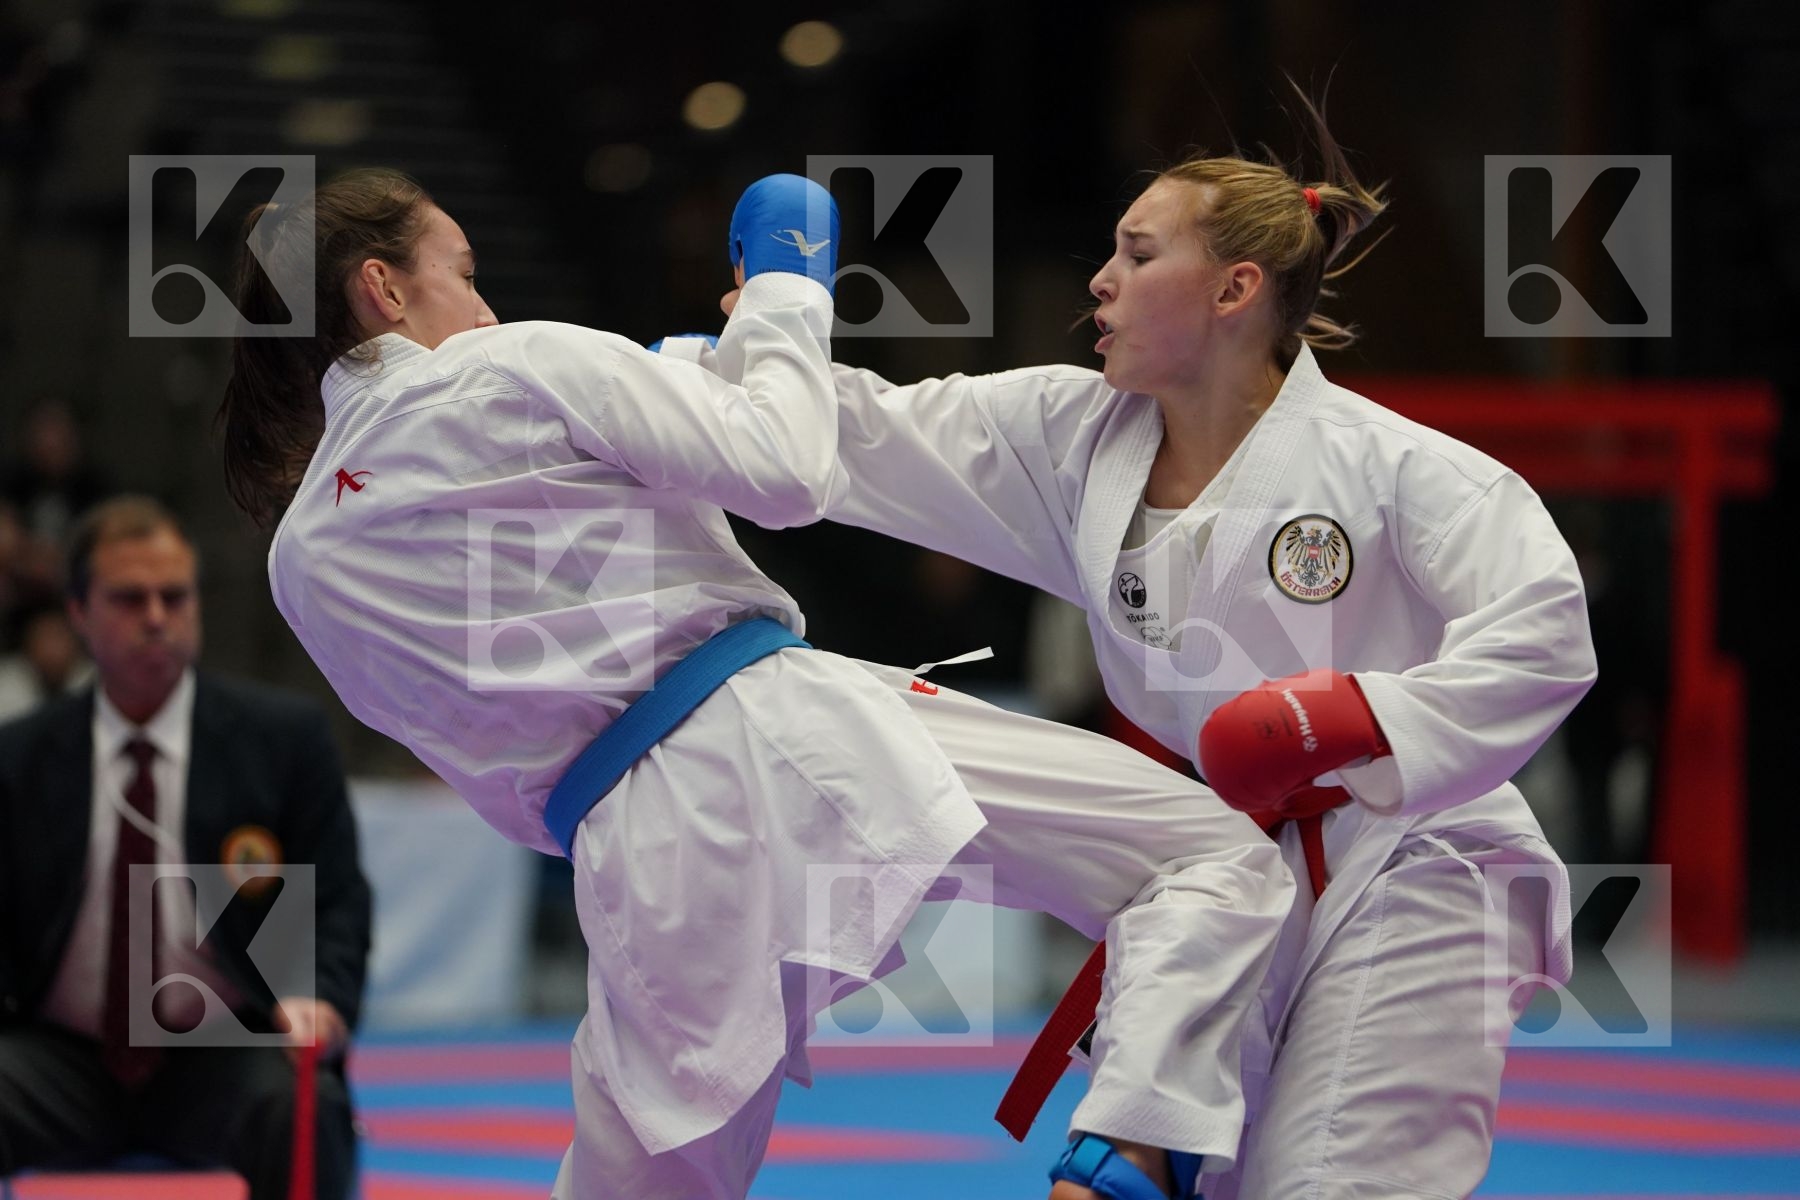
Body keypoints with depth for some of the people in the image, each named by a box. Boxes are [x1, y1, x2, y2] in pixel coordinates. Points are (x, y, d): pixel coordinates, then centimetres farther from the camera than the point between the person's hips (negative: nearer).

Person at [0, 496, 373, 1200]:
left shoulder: (285, 738, 5)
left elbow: (335, 905, 2)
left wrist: (322, 999, -19)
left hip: (224, 1059, -1)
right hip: (65, 1060, 1)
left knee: (304, 1113, -34)